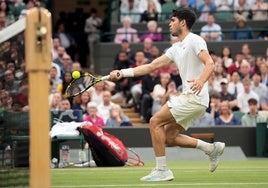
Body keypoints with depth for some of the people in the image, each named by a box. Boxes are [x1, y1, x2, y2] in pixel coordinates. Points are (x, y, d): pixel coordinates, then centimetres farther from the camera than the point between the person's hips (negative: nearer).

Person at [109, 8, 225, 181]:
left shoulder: (195, 40, -7)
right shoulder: (176, 49, 20)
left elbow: (210, 64, -20)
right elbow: (151, 67, 18)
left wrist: (201, 80, -40)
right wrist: (122, 73, 10)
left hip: (194, 97, -9)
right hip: (187, 97, 9)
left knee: (155, 122, -12)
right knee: (169, 138, 8)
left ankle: (162, 170, -11)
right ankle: (212, 148, 12)